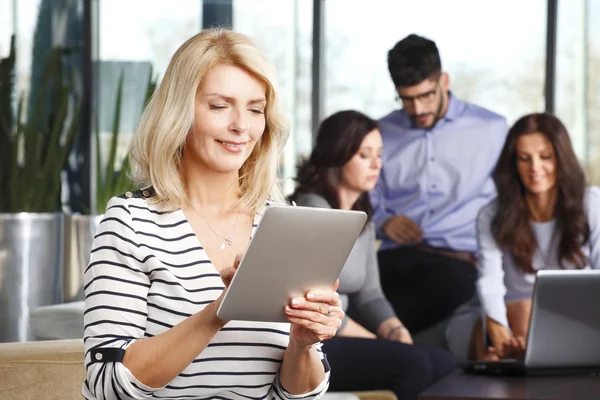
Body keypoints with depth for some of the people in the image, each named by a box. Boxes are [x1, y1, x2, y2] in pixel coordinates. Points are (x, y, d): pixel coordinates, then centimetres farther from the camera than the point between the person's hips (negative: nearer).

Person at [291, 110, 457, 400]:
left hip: (334, 341, 8)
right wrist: (384, 343, -12)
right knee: (412, 363, -25)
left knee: (443, 363, -9)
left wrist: (395, 331, -7)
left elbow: (369, 295, 15)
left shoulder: (362, 218, 17)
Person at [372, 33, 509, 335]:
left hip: (458, 259, -1)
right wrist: (385, 223, -1)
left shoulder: (491, 130, 12)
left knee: (454, 284, -40)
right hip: (396, 257, 1)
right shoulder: (383, 134, 19)